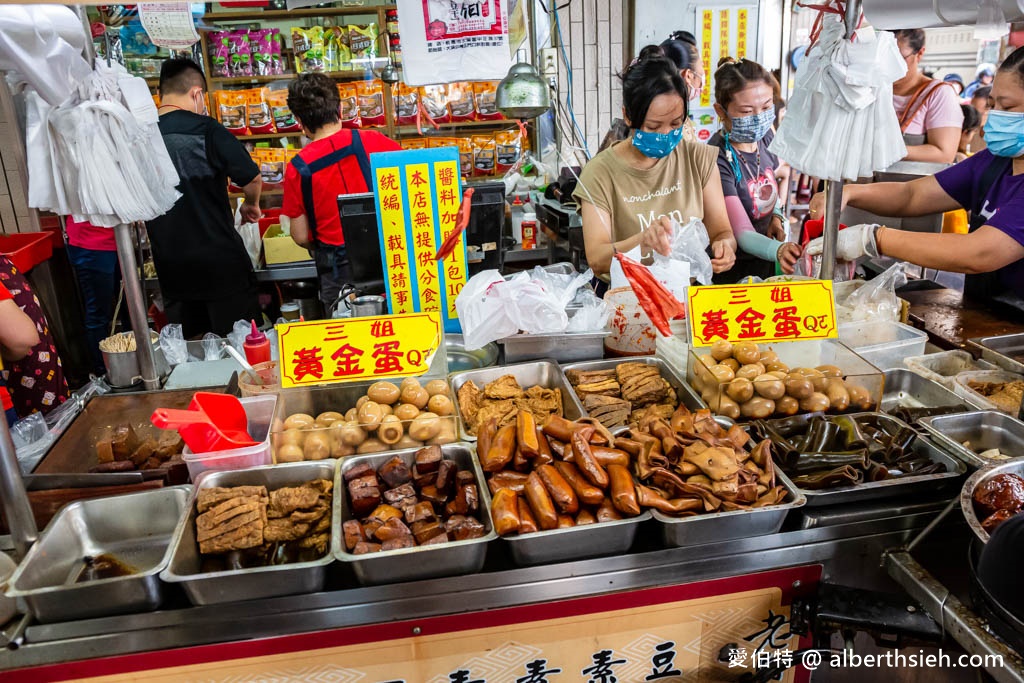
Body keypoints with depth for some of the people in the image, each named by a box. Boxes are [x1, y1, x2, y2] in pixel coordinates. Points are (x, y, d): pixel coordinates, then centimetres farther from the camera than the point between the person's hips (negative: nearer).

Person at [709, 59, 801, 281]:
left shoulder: (765, 136, 0)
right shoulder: (717, 160, -23)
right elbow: (742, 234, -26)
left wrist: (776, 215, 1)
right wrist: (778, 250, -44)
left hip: (764, 263, 7)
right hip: (730, 270, -6)